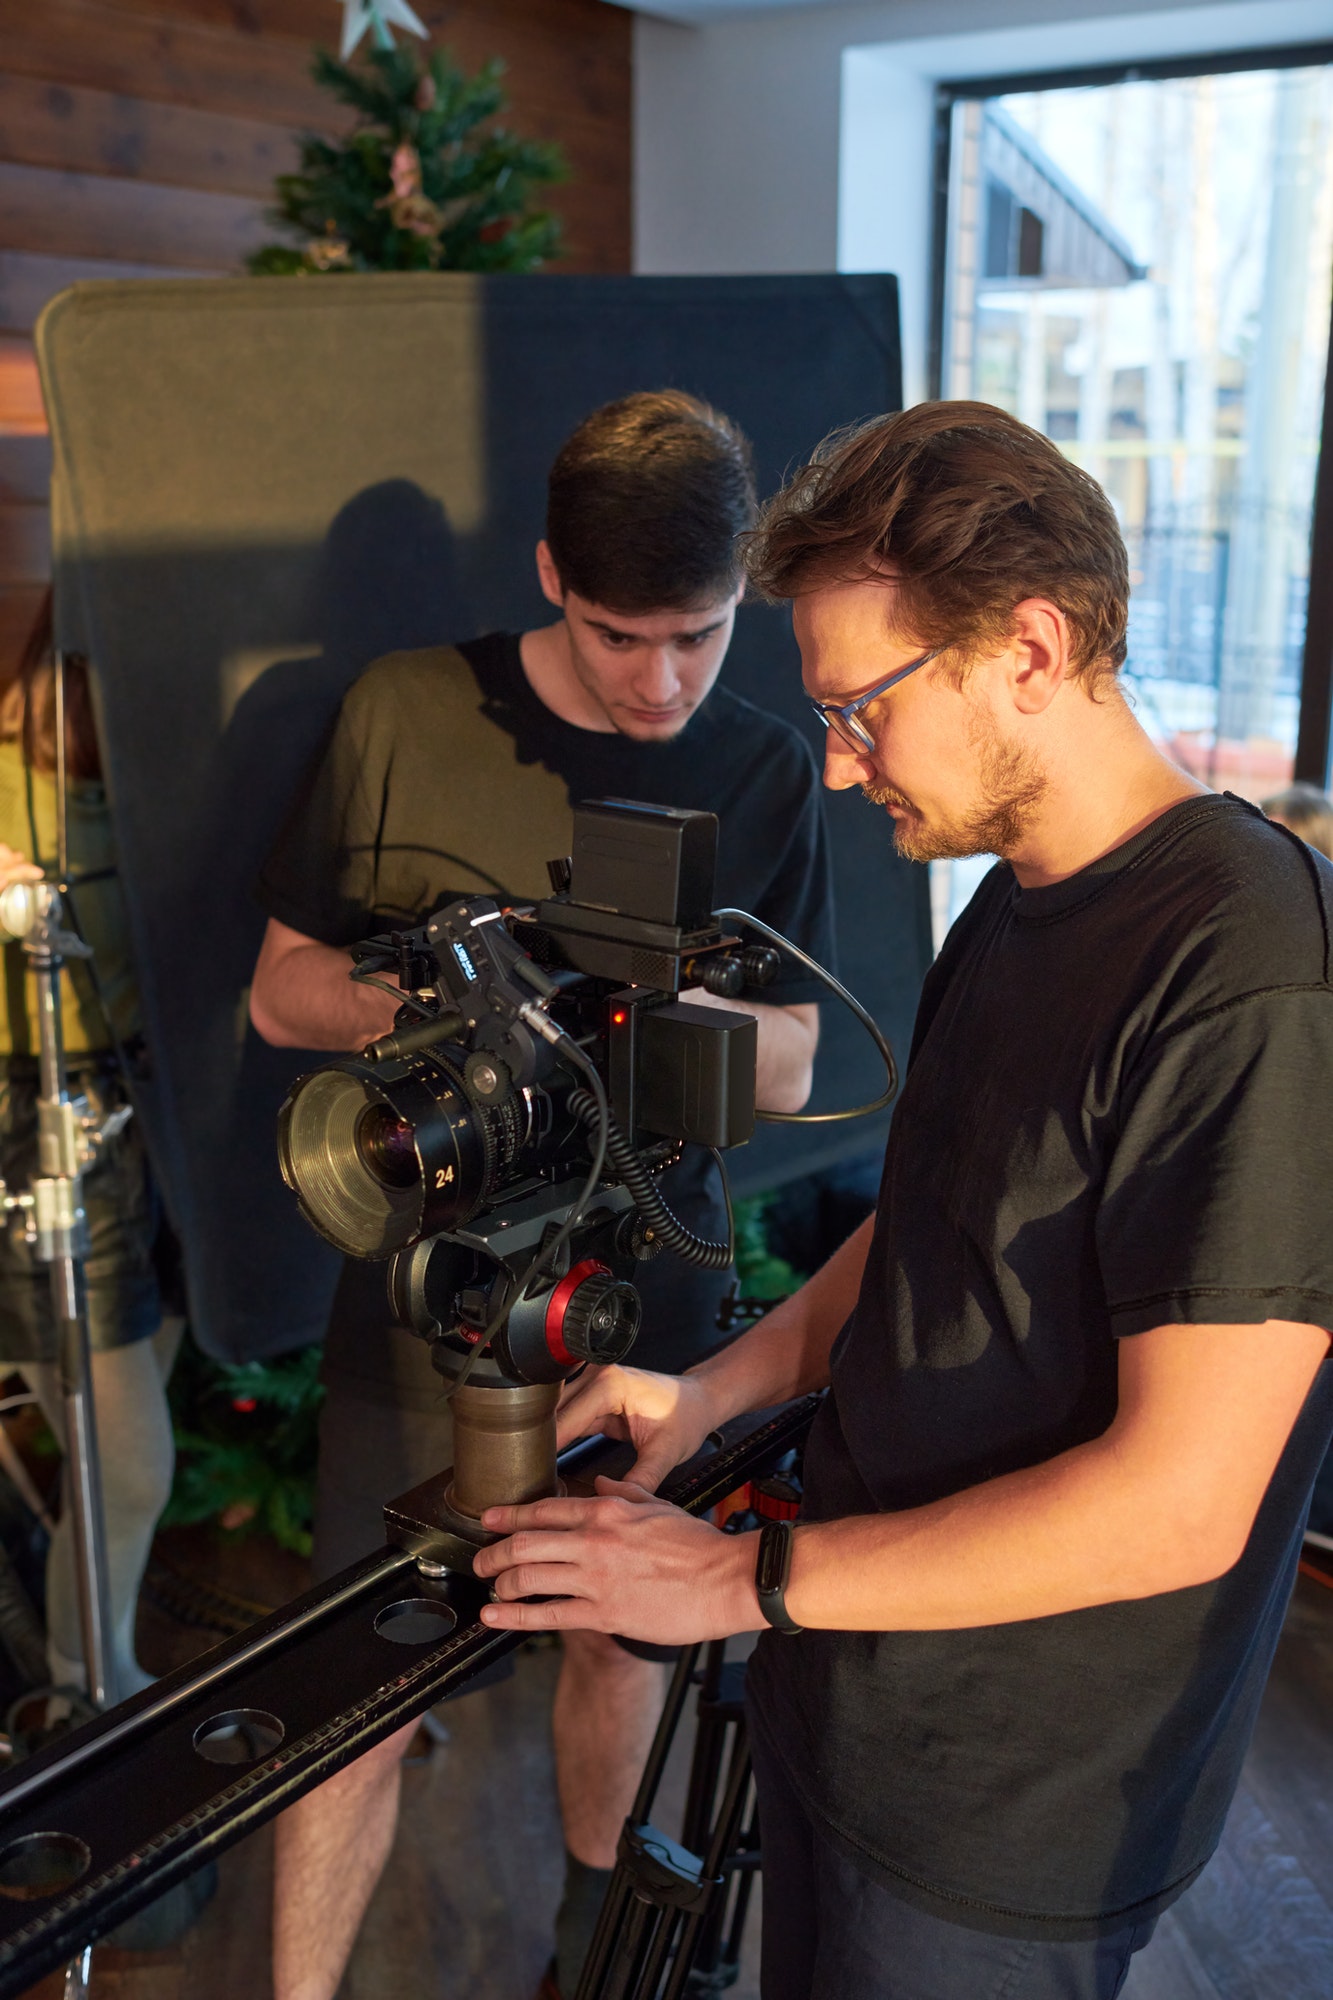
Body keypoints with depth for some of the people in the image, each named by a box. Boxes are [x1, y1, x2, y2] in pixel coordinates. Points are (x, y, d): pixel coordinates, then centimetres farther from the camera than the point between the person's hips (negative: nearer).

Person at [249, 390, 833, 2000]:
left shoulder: (767, 773, -1)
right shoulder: (405, 715, -7)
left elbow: (786, 1074, 2)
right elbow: (283, 990, -1)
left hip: (641, 1285, 3)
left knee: (621, 1630, 18)